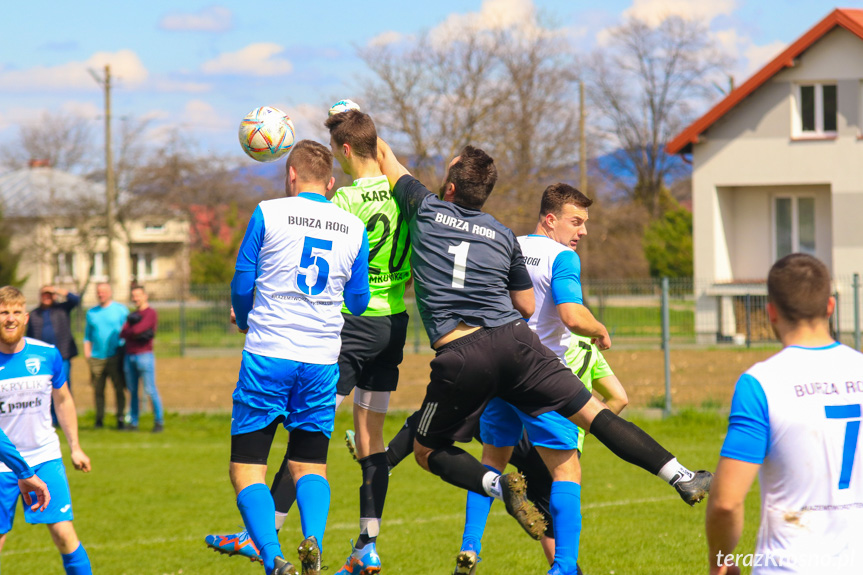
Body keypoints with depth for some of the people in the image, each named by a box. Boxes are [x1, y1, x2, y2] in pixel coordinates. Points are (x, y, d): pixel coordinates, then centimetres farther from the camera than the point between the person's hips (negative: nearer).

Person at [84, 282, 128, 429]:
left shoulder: (121, 310, 7)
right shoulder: (91, 312, 17)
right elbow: (87, 336, 20)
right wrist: (87, 355, 8)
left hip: (115, 356, -3)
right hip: (97, 357, 3)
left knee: (119, 388, -7)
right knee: (98, 390, 1)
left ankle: (120, 418, -3)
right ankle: (99, 419, 8)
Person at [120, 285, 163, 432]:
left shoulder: (150, 313, -3)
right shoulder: (133, 315, 19)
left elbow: (136, 330, -15)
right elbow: (122, 334, 5)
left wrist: (129, 331, 4)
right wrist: (140, 334, -9)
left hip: (144, 355, -7)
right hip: (129, 356, 7)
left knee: (150, 390, -8)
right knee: (132, 391, 6)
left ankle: (159, 421, -2)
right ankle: (133, 422, 9)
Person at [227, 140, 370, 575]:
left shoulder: (268, 214, -1)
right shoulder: (355, 229, 8)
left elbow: (243, 283, 4)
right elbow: (358, 302, 16)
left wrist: (244, 321, 25)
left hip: (268, 357, -3)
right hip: (323, 360, 3)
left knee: (246, 468, 2)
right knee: (310, 465, 14)